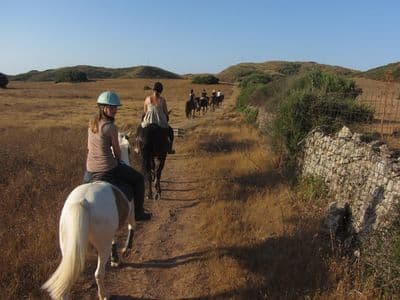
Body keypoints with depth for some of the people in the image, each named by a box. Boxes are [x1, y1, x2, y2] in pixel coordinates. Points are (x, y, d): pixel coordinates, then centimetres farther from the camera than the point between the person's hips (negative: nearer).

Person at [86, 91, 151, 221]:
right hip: (108, 170, -8)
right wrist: (118, 160, 13)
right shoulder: (111, 127, -20)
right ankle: (138, 212, 24)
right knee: (139, 179, 15)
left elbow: (89, 147, 11)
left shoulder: (92, 122, 3)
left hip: (90, 169, 8)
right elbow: (117, 151, -8)